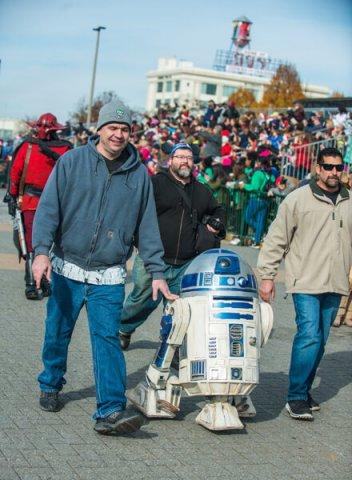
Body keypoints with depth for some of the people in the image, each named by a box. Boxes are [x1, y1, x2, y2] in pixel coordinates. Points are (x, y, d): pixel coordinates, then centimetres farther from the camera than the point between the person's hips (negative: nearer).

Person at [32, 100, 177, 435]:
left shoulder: (138, 173, 5)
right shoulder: (72, 162, -1)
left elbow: (147, 226, 9)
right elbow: (48, 208, -5)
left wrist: (156, 271, 4)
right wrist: (41, 251, -19)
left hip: (109, 277, 0)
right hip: (67, 271, 0)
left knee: (107, 338, -9)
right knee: (57, 334, 12)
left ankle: (110, 410, -12)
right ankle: (50, 386, 36)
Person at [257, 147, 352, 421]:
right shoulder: (298, 199, -3)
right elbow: (276, 239, -2)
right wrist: (267, 276, -4)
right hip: (306, 283, -5)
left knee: (320, 341, 9)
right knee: (309, 336, -13)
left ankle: (304, 391, 22)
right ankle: (296, 398, -4)